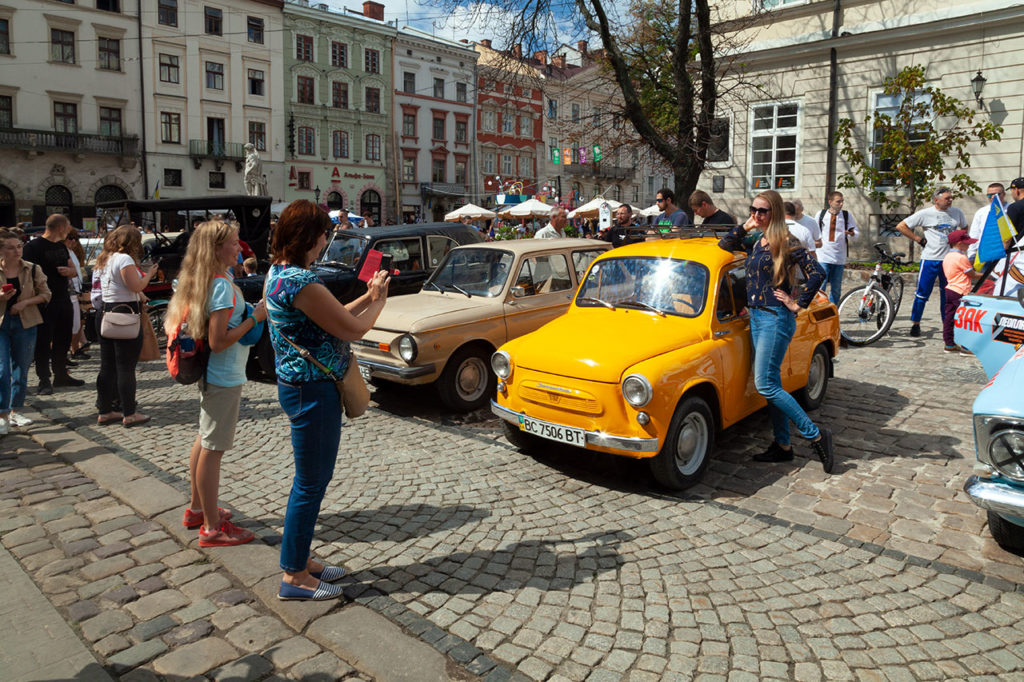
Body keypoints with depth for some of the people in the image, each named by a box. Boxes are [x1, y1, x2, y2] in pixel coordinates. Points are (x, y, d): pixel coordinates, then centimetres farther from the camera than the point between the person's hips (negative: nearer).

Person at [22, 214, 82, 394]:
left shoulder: (62, 246, 15)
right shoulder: (34, 246, -9)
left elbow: (73, 269, 21)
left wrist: (69, 271, -3)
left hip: (63, 300, 8)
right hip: (45, 303, -8)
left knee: (63, 340, 14)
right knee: (43, 342, -4)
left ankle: (61, 375, 25)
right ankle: (44, 380, 1)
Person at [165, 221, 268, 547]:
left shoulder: (199, 282, 7)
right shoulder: (222, 287, -21)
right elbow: (218, 342, -24)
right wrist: (255, 317, -19)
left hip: (210, 374, 10)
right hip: (224, 377, -10)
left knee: (205, 441, 21)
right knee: (213, 449, -2)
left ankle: (197, 509, 36)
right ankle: (212, 528, 9)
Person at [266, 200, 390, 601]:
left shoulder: (278, 272, 10)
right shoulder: (300, 281, -23)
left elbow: (331, 318, 15)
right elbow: (352, 329, -18)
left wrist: (367, 297, 10)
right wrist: (379, 300, -1)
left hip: (298, 384, 10)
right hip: (313, 391, -10)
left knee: (313, 478, 20)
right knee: (311, 483, 3)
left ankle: (299, 560, 34)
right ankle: (295, 577, 17)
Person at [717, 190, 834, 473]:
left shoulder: (786, 242, -11)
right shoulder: (756, 242, 12)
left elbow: (817, 273, -17)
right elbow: (723, 246, 18)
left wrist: (797, 304, -14)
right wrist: (744, 227, 8)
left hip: (776, 318, -8)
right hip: (756, 316, 8)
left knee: (766, 385, -11)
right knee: (771, 384, 10)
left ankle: (816, 436, -1)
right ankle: (783, 446, 18)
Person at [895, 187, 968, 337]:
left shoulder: (957, 212, 8)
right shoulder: (925, 213, -5)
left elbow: (964, 228, 27)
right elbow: (901, 226, -5)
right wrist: (919, 239, -6)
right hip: (930, 259, -4)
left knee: (948, 295, 9)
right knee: (922, 293, -2)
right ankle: (915, 324, 9)